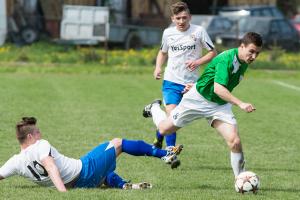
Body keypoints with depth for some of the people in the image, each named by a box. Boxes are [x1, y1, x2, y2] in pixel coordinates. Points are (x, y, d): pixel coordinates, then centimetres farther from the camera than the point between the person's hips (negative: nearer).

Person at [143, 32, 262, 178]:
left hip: (220, 105, 6)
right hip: (198, 99, -6)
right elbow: (218, 88, -39)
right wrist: (240, 104, -46)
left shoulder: (245, 62, -2)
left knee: (235, 142, -15)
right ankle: (154, 108, 44)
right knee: (164, 129, 11)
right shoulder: (227, 59, -29)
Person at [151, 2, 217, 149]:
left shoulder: (199, 31, -5)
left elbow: (213, 53, 1)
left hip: (191, 82, 0)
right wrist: (158, 67, 3)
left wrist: (198, 62, -15)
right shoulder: (168, 33, 3)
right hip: (171, 81, 0)